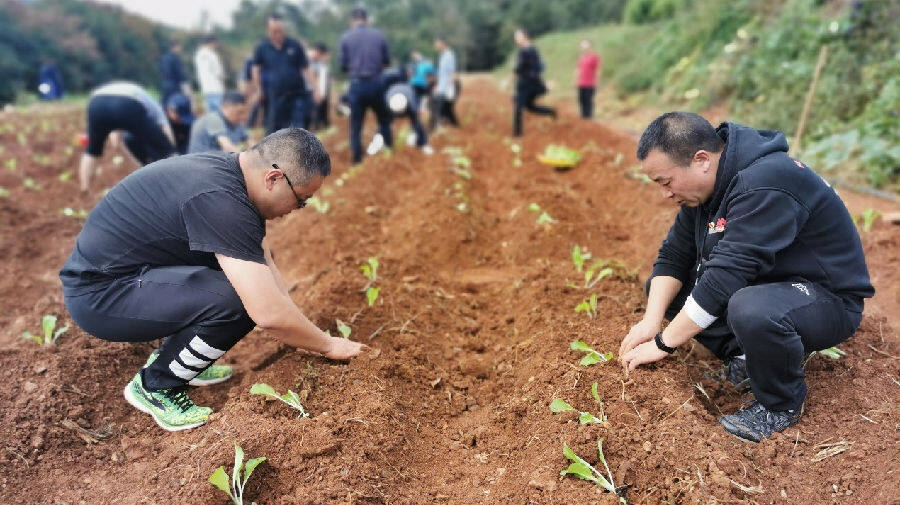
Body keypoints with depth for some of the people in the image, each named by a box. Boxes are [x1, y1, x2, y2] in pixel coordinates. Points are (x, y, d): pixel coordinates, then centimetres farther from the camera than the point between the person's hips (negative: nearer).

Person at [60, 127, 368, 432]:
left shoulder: (230, 170, 0)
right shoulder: (219, 199, -30)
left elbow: (266, 267, 7)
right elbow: (268, 313, -32)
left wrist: (305, 335, 7)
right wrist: (328, 345, -14)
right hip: (97, 295, -9)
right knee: (236, 302, -27)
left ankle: (175, 354, 17)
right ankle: (155, 386, -2)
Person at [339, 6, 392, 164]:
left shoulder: (345, 37, -1)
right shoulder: (379, 35, 2)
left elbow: (343, 66, 2)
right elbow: (387, 60, 8)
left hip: (357, 85, -1)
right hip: (375, 84, 1)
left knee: (356, 124, 7)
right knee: (384, 119, 18)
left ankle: (357, 159, 7)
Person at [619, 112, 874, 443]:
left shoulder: (766, 184, -30)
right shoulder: (707, 182, -2)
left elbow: (725, 279, -34)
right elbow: (673, 255, -1)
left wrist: (663, 344, -28)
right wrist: (651, 320, -14)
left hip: (828, 298, -8)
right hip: (760, 281, 8)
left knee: (750, 310, -40)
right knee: (661, 287, 1)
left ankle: (782, 405, -11)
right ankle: (742, 356, 1)